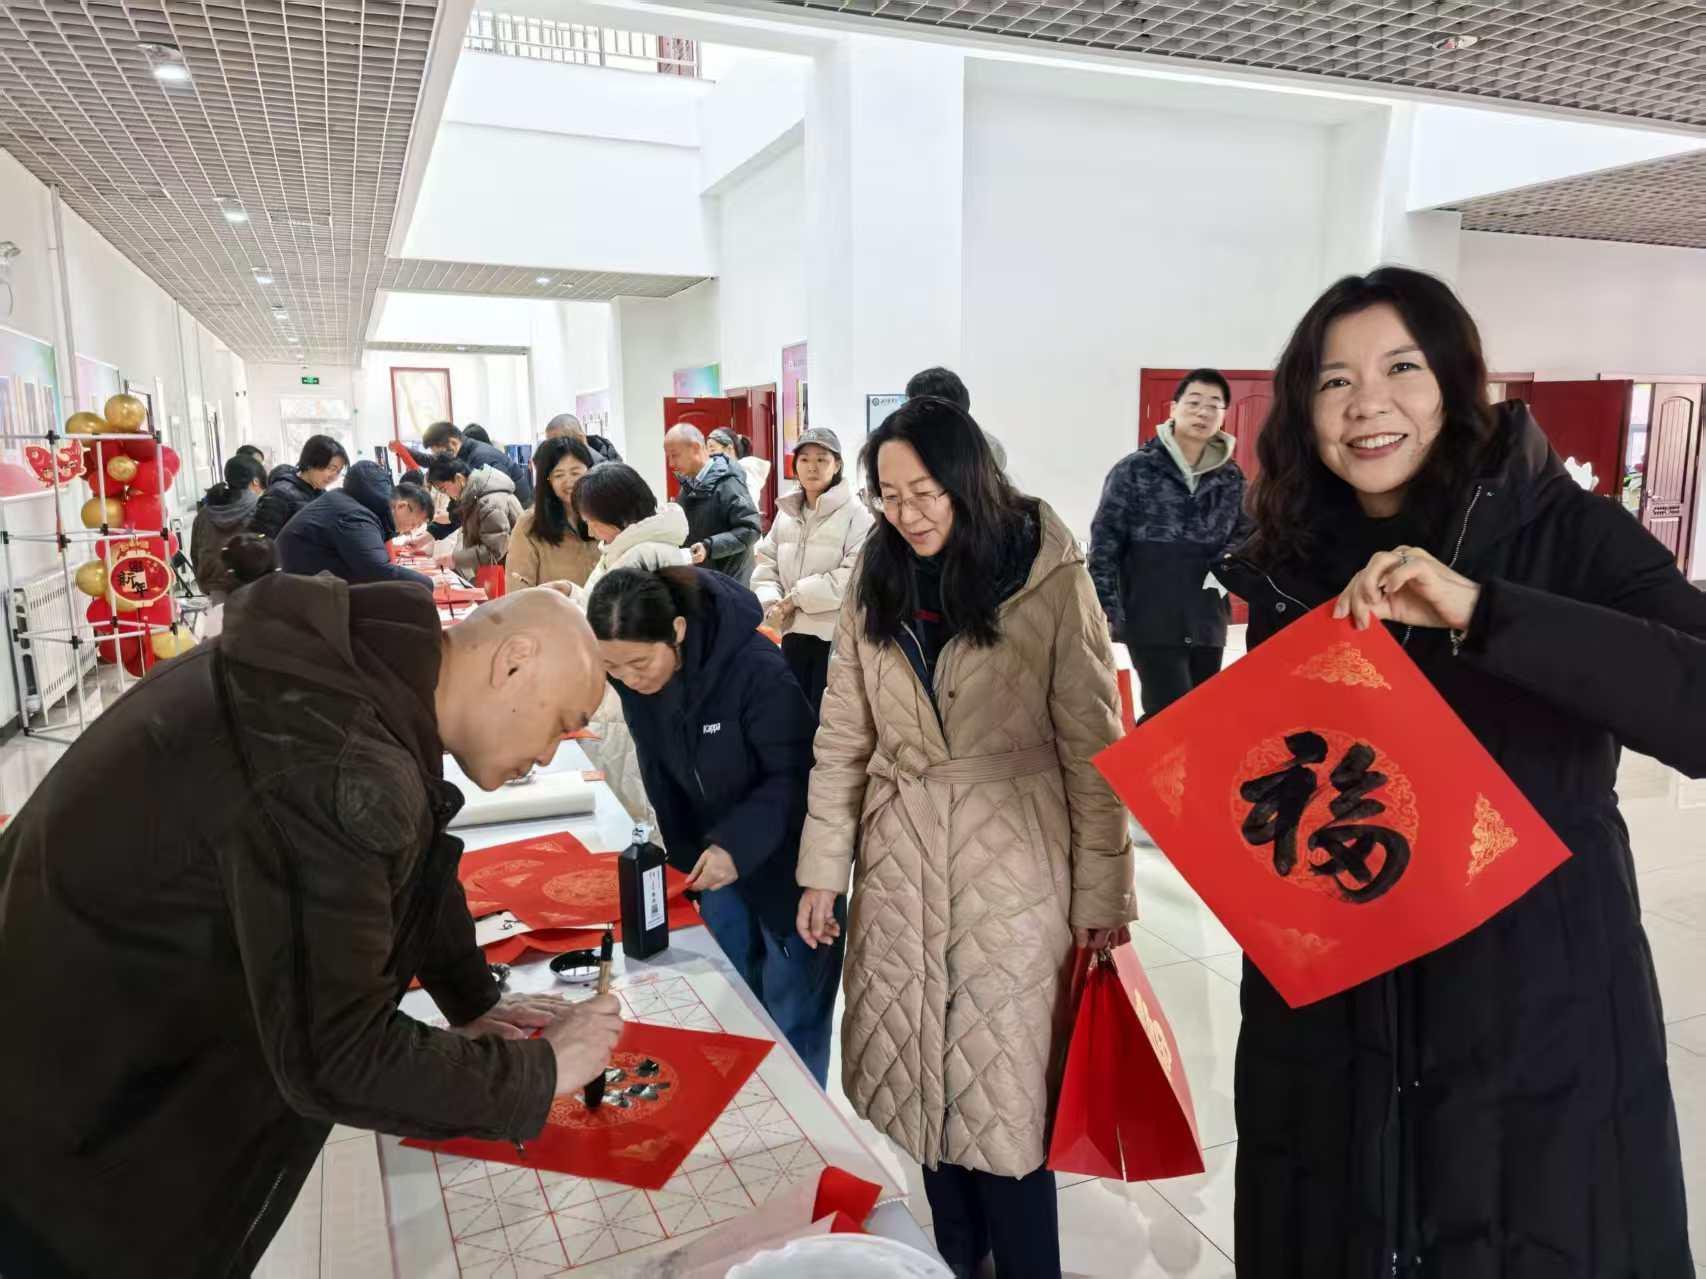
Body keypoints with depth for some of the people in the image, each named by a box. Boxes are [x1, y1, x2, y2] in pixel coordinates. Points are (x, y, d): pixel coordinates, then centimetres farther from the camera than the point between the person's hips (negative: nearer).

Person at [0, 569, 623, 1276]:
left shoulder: (364, 674, -7)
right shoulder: (334, 763, -37)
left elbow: (414, 864, 10)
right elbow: (334, 1059, -32)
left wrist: (475, 1003, 12)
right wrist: (542, 1070, -20)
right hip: (70, 1107, -8)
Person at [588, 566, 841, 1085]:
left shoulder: (756, 669, -31)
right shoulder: (631, 677, -12)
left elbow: (794, 774, -23)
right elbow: (659, 768, 3)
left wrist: (737, 845, -34)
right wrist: (686, 853, 4)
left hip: (786, 856, -5)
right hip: (715, 851, 5)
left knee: (791, 1020, 6)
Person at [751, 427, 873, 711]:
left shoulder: (855, 513, -10)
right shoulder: (786, 512, 10)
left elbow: (856, 575, -20)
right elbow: (766, 564, 11)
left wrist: (797, 597, -15)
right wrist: (771, 602, -9)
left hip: (837, 635, -6)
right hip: (793, 632, 6)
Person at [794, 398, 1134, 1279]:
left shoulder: (1049, 579, -8)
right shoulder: (875, 582, 5)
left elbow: (1093, 745, -6)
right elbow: (842, 738, 7)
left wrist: (1101, 890, -6)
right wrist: (822, 869, 5)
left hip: (1010, 864, -4)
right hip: (900, 860, 4)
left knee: (1003, 1086, 5)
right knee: (920, 1077, 13)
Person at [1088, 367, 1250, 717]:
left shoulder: (1231, 478, 8)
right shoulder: (1135, 469, -3)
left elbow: (1246, 535, 20)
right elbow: (1104, 542, -5)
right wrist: (1108, 610, -11)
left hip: (1208, 624, 5)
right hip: (1151, 622, -5)